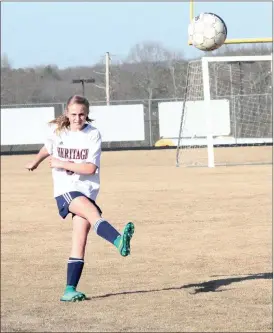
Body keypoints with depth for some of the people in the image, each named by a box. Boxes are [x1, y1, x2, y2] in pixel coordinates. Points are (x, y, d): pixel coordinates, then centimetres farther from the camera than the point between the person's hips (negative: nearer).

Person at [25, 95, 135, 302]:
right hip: (65, 190, -1)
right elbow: (48, 148, 28)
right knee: (92, 212, -32)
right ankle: (119, 242, -55)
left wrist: (62, 164, -12)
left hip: (87, 190, 1)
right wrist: (35, 162, 45)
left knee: (80, 242, -6)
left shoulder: (93, 134, -3)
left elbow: (90, 168, -11)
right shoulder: (57, 131, 4)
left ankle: (70, 290, -3)